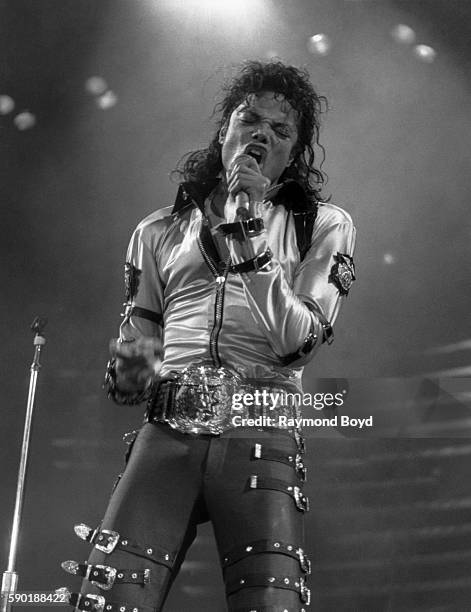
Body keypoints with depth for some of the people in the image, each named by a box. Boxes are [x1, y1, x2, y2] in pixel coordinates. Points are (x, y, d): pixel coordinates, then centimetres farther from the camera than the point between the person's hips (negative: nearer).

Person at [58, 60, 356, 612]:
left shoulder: (323, 227, 13)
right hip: (165, 436, 1)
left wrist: (249, 230, -4)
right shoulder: (160, 232, 19)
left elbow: (298, 342, -3)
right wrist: (130, 370, -4)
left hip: (262, 442, -1)